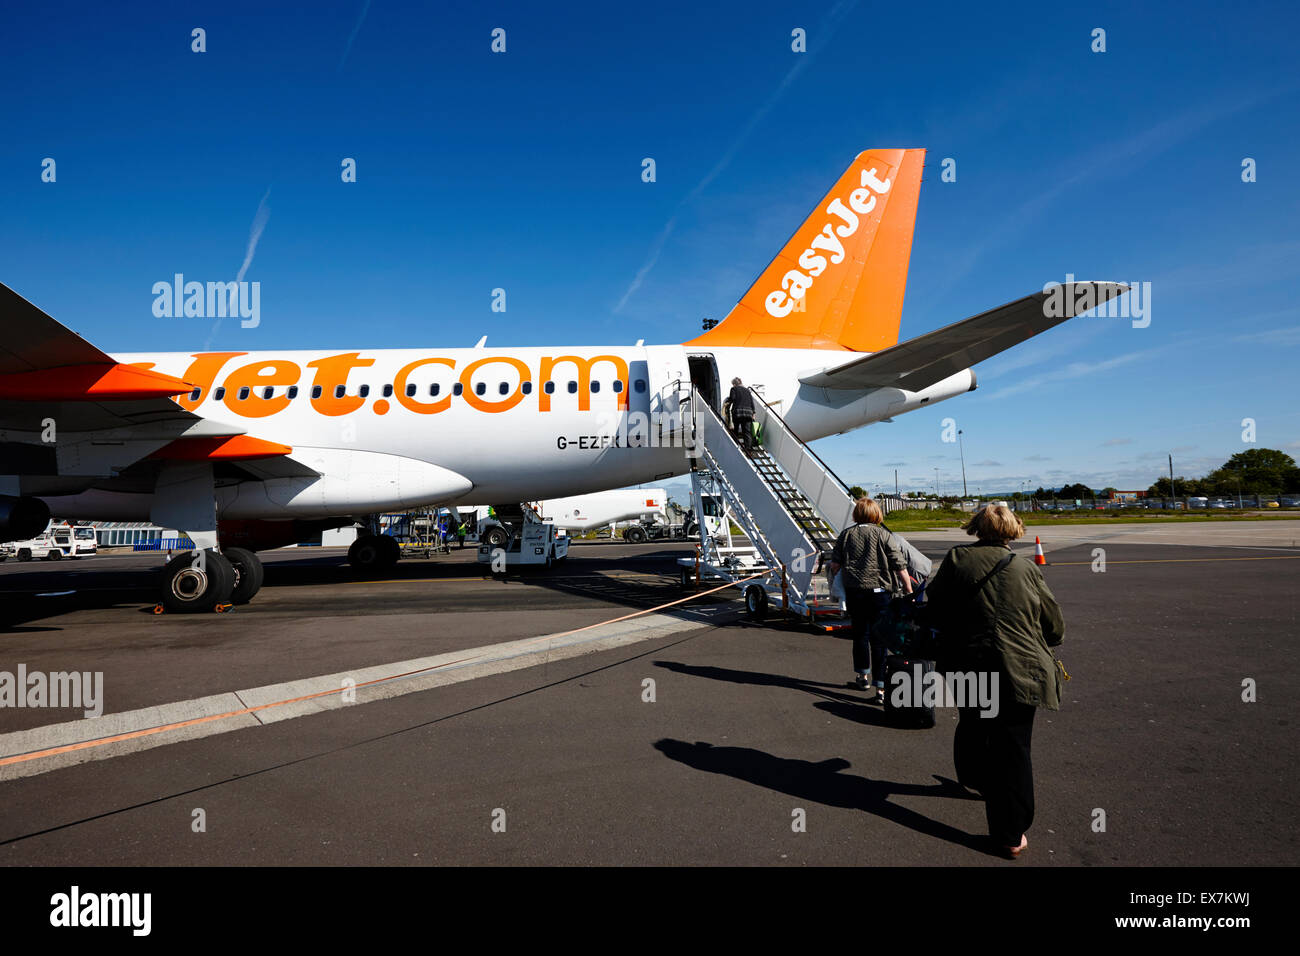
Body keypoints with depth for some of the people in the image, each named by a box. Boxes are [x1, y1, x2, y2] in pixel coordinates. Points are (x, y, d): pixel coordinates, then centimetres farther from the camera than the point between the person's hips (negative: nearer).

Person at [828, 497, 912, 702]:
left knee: (860, 634, 19)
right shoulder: (883, 535, -2)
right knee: (879, 638, 0)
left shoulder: (846, 534, 5)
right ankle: (881, 687, -3)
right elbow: (900, 566, -5)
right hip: (879, 592, -2)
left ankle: (863, 676, 33)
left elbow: (835, 563, 6)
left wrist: (833, 579, 25)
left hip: (854, 591, 3)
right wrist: (909, 591, 2)